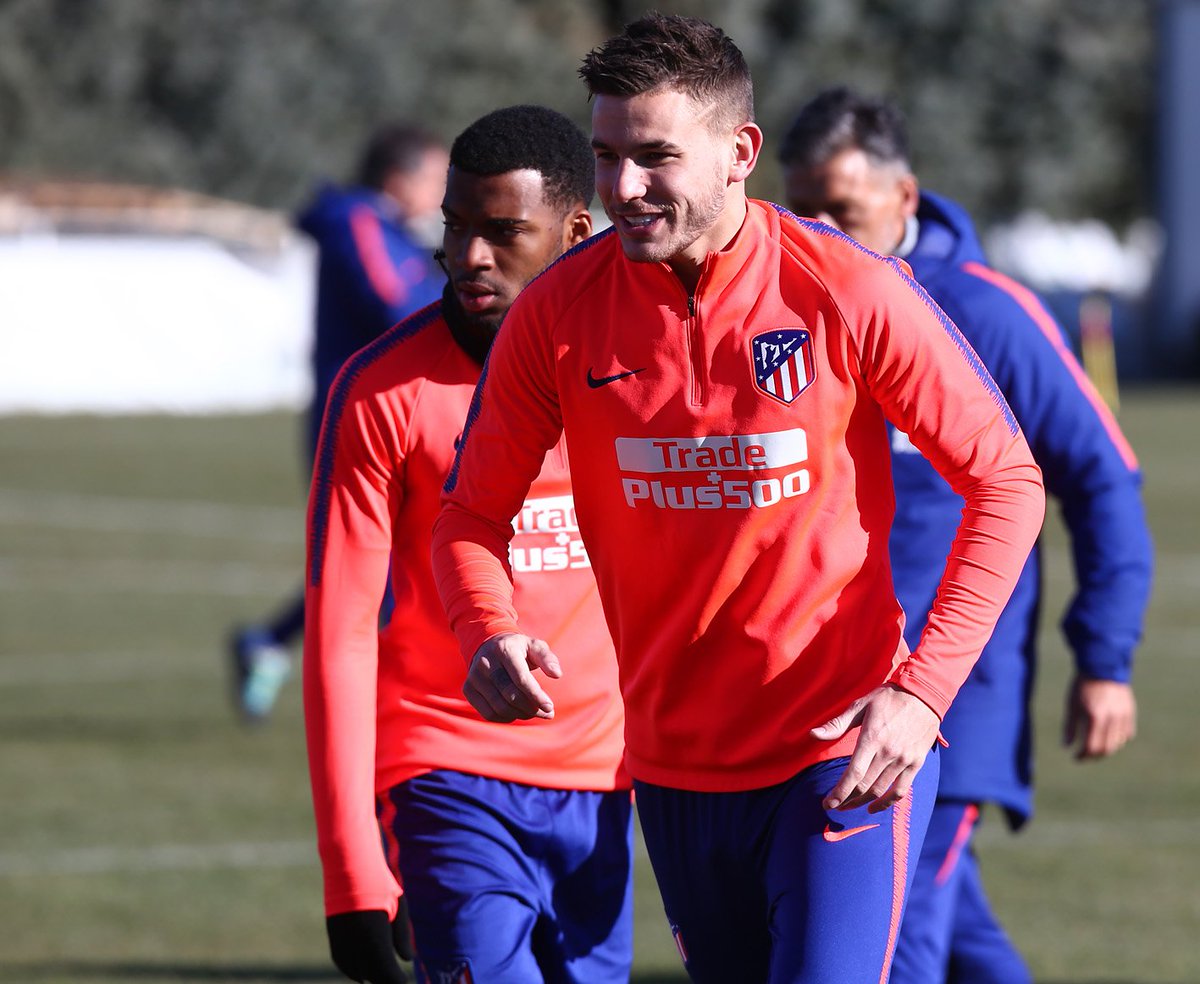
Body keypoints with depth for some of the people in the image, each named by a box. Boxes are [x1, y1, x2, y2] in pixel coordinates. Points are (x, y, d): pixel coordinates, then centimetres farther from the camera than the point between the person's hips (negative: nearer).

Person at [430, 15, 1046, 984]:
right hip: (671, 757, 4)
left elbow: (1006, 483, -5)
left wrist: (923, 690, -16)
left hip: (847, 754, -4)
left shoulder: (851, 293, -12)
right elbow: (473, 512, 3)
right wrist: (488, 634, -20)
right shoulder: (557, 312, -5)